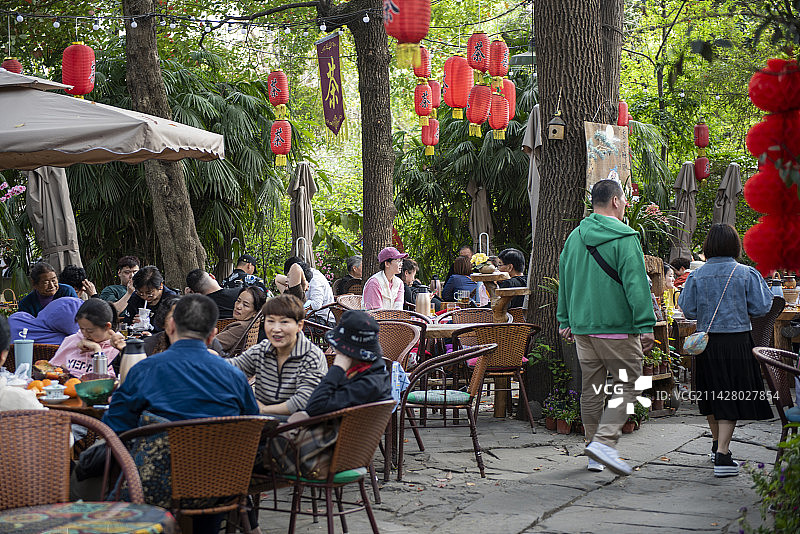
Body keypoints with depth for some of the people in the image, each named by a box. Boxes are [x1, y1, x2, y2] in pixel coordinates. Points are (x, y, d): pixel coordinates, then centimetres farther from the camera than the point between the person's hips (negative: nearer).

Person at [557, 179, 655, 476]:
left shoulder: (574, 237, 11)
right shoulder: (624, 238, -10)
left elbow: (564, 281, 17)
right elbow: (636, 284, -14)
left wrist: (565, 321, 23)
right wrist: (646, 325, -13)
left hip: (582, 326, 7)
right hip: (617, 328, -7)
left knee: (592, 389, 12)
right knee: (628, 387, 0)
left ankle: (595, 455, 17)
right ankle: (604, 441, -15)